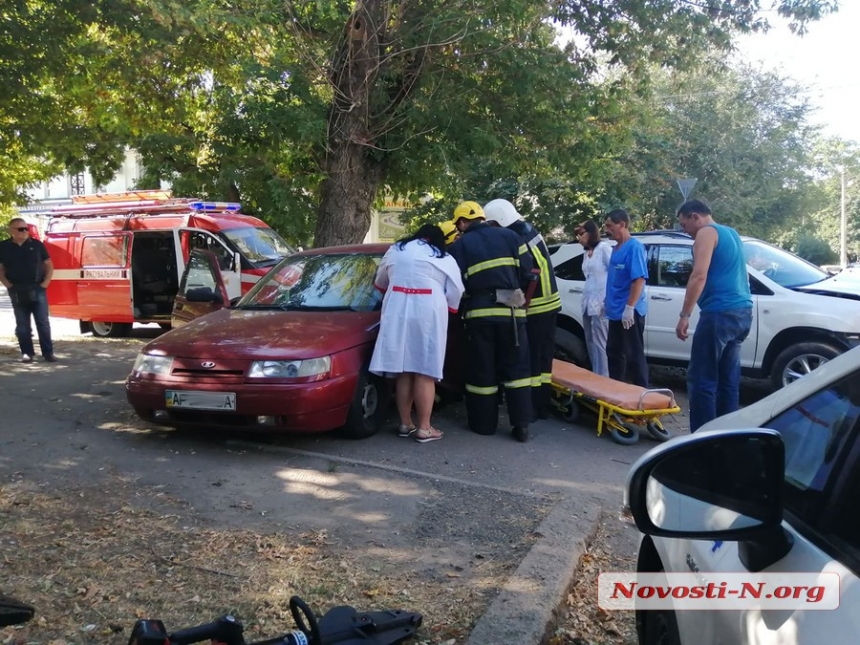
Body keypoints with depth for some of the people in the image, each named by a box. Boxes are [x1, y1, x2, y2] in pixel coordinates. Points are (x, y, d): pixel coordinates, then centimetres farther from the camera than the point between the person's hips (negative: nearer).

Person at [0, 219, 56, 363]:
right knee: (22, 325, 5)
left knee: (43, 323, 0)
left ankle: (48, 352, 4)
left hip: (37, 290, 0)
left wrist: (45, 283, -2)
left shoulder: (36, 244, 4)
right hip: (17, 292, 0)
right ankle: (26, 353, 12)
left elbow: (49, 265, 8)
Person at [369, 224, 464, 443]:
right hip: (428, 314, -3)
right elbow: (456, 294, 5)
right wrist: (447, 309, 23)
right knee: (425, 372, -2)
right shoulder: (445, 259, 9)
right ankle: (424, 428, 0)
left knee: (404, 371, 8)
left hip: (396, 313, 3)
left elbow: (380, 282, 27)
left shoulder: (395, 250, 18)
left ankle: (405, 424, 14)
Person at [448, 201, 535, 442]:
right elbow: (527, 272, 6)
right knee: (516, 368, 8)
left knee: (482, 371, 8)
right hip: (511, 310, 2)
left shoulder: (459, 246, 4)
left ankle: (484, 424, 14)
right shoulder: (510, 236, 9)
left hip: (479, 313, -1)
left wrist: (465, 305, 17)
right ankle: (521, 425, 5)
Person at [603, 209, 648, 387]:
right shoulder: (617, 248, 13)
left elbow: (639, 279, -22)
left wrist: (629, 307, -25)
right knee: (614, 353, 16)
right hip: (616, 311, 9)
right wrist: (608, 301, 21)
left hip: (629, 312, -9)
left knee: (634, 355, -2)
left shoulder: (634, 247, -15)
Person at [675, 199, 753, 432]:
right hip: (742, 311, 9)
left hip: (720, 312, -9)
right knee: (728, 379, 11)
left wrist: (684, 315, -16)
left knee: (701, 379, -7)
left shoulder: (707, 233, -4)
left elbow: (699, 276, -15)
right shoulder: (731, 233, 23)